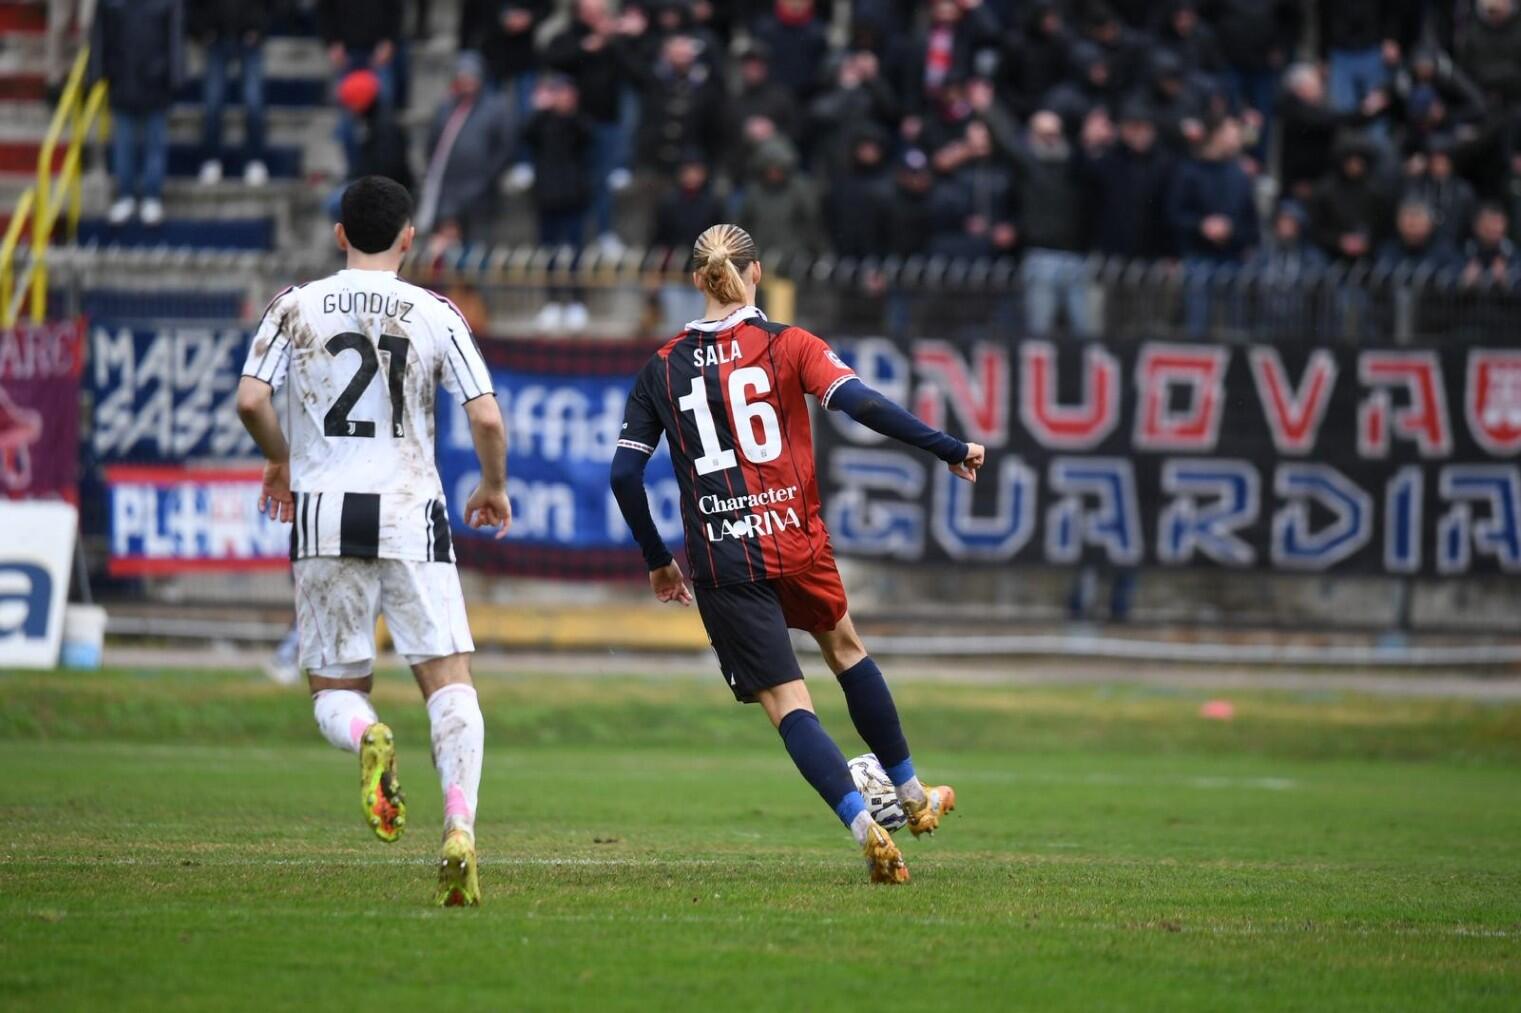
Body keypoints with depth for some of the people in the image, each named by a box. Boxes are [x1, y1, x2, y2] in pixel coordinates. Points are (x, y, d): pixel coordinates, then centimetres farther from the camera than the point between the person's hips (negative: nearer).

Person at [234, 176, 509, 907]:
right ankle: (460, 826, -20)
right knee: (449, 682, 2)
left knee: (334, 691, 11)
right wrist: (494, 488, 15)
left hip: (322, 517, 1)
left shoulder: (295, 308, 3)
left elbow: (251, 400, -5)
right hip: (410, 516, -1)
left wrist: (278, 461, 16)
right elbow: (486, 418, -4)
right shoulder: (435, 315, 1)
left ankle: (368, 739, -25)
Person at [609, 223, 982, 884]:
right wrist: (951, 450, -8)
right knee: (844, 646, 26)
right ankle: (911, 796, 36)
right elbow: (862, 404, -15)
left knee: (785, 701, -1)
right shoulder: (787, 346, -2)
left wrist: (657, 561, 16)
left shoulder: (663, 369, 6)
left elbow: (624, 473, 4)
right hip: (796, 542, 0)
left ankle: (864, 825, -18)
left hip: (720, 563, 0)